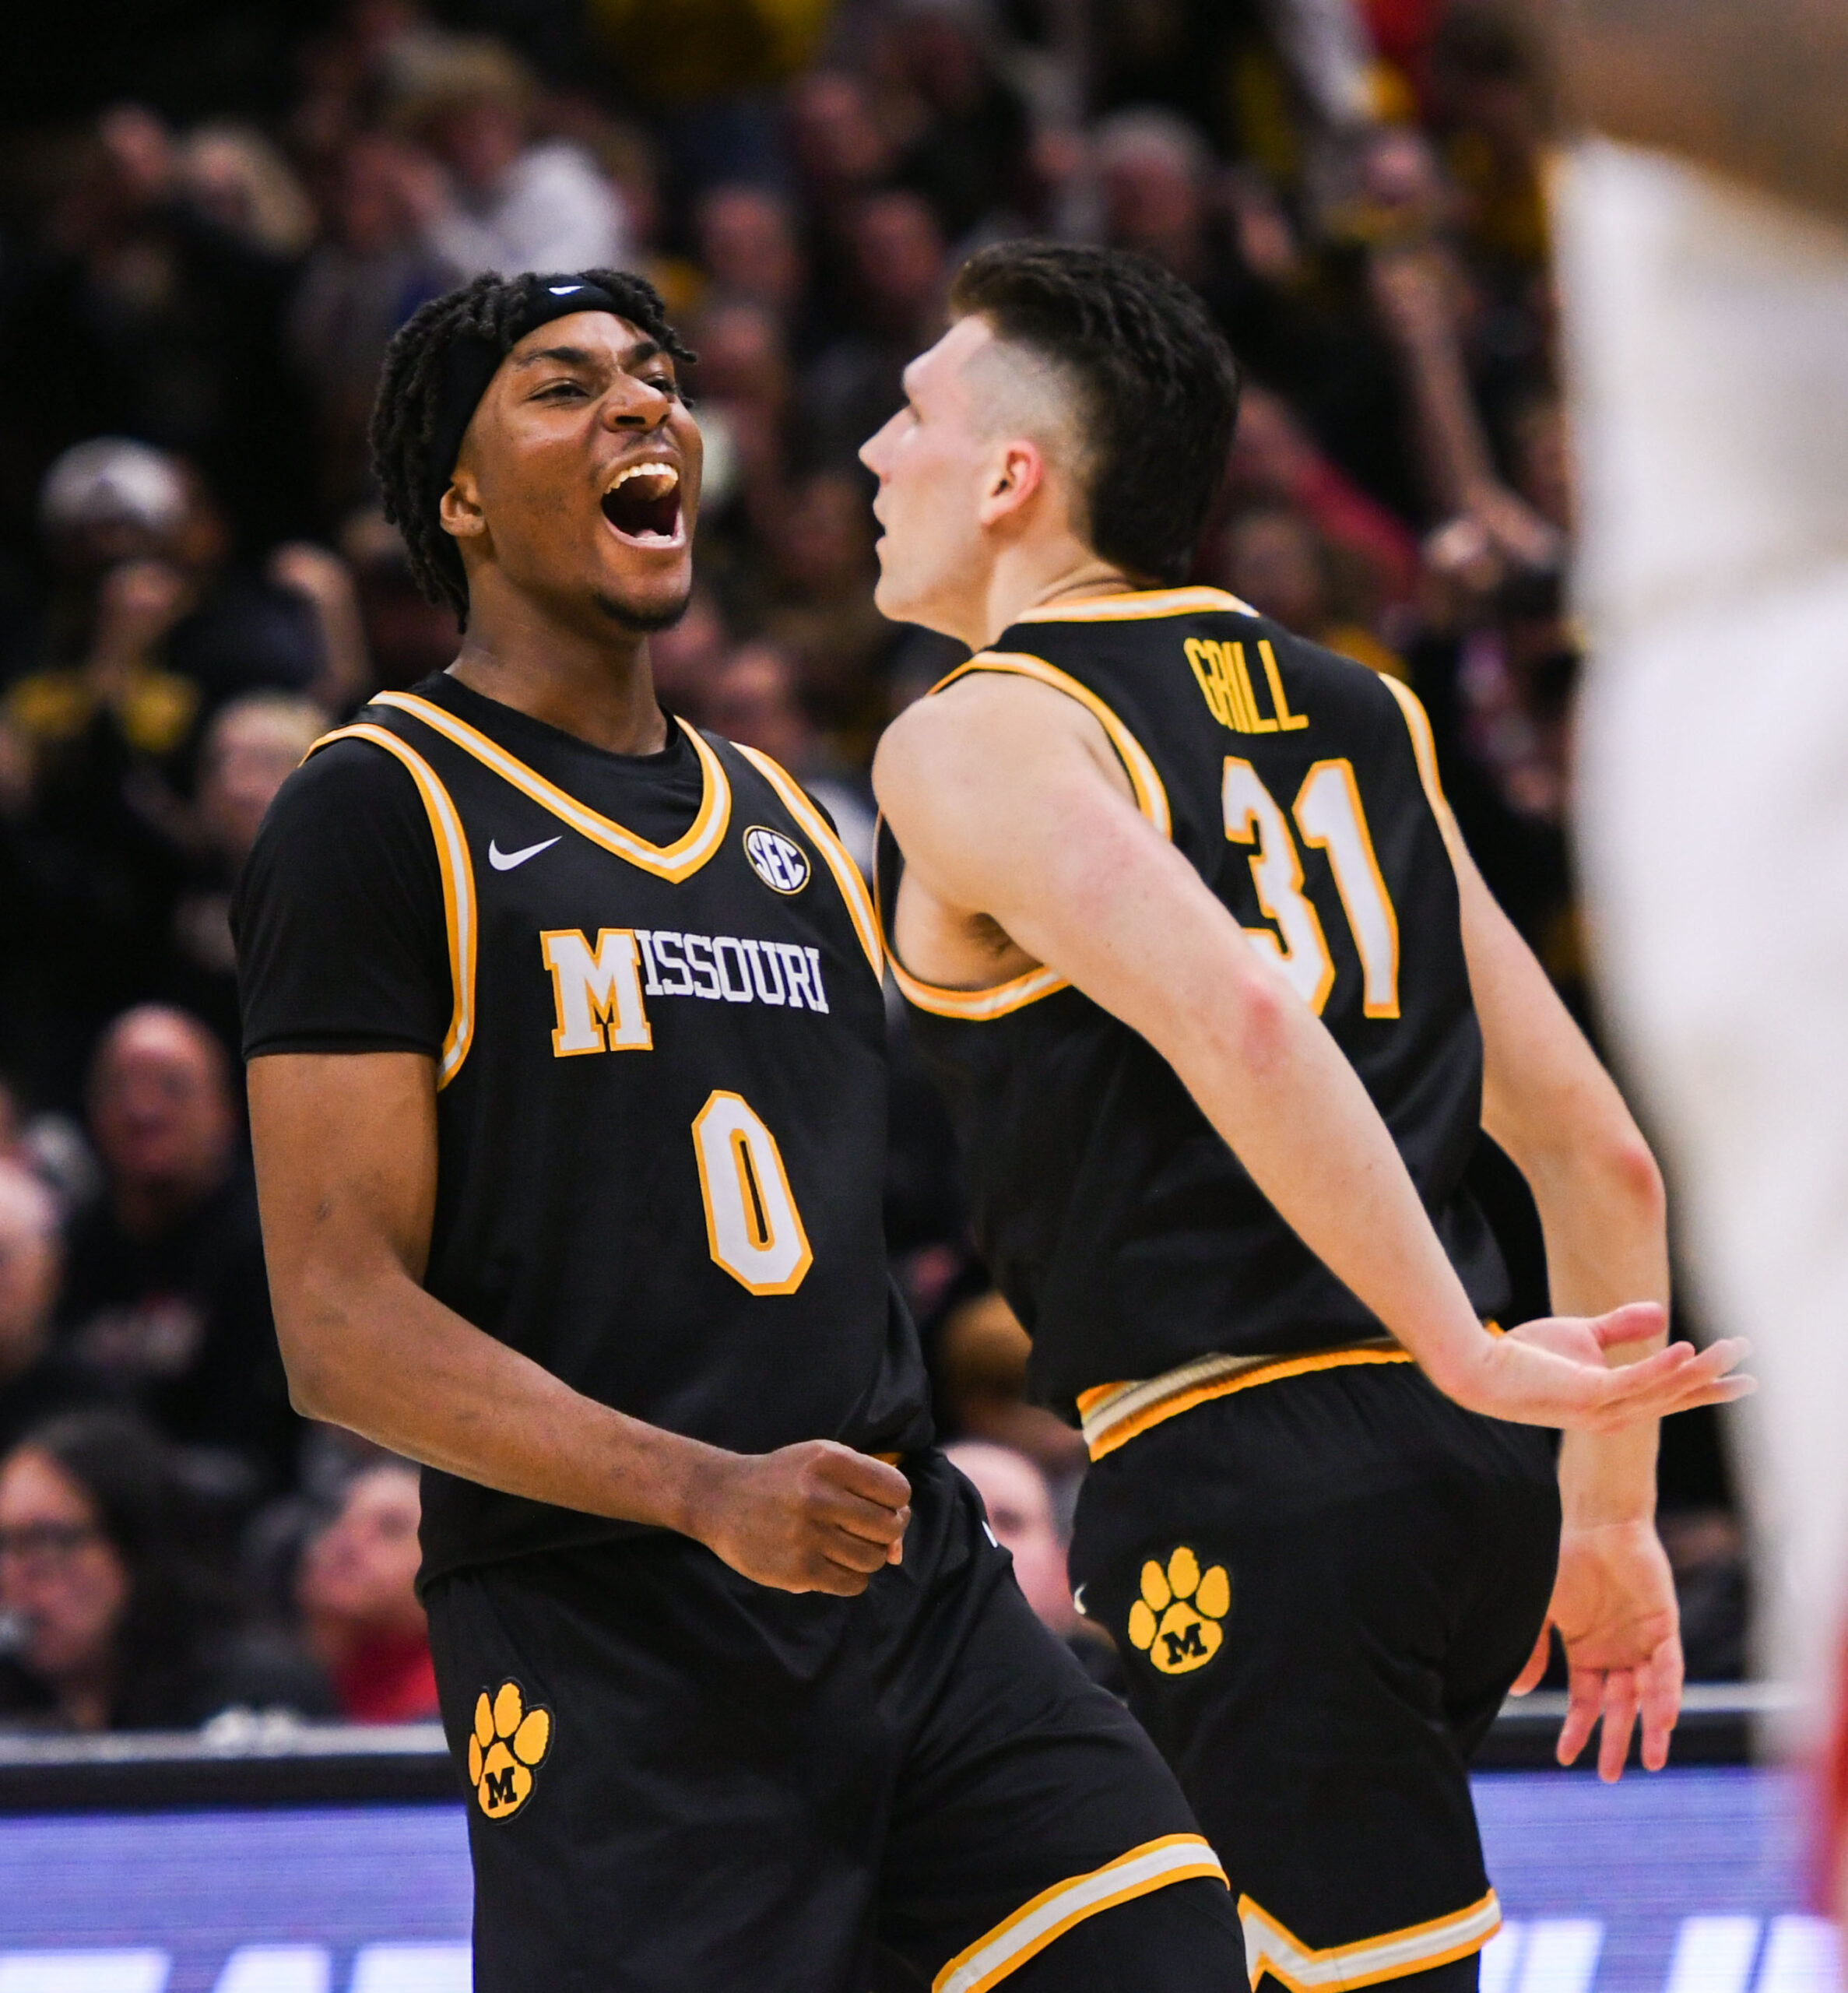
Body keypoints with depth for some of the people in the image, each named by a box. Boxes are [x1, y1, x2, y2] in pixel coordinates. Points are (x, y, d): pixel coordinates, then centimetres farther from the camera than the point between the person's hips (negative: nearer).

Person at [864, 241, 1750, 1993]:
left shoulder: (980, 736, -4)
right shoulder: (1352, 715, 19)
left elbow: (1236, 1017, -24)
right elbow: (1596, 1149, 17)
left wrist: (1472, 1358, -24)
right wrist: (1610, 1522, 23)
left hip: (1247, 1474, -8)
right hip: (1464, 1477, 8)